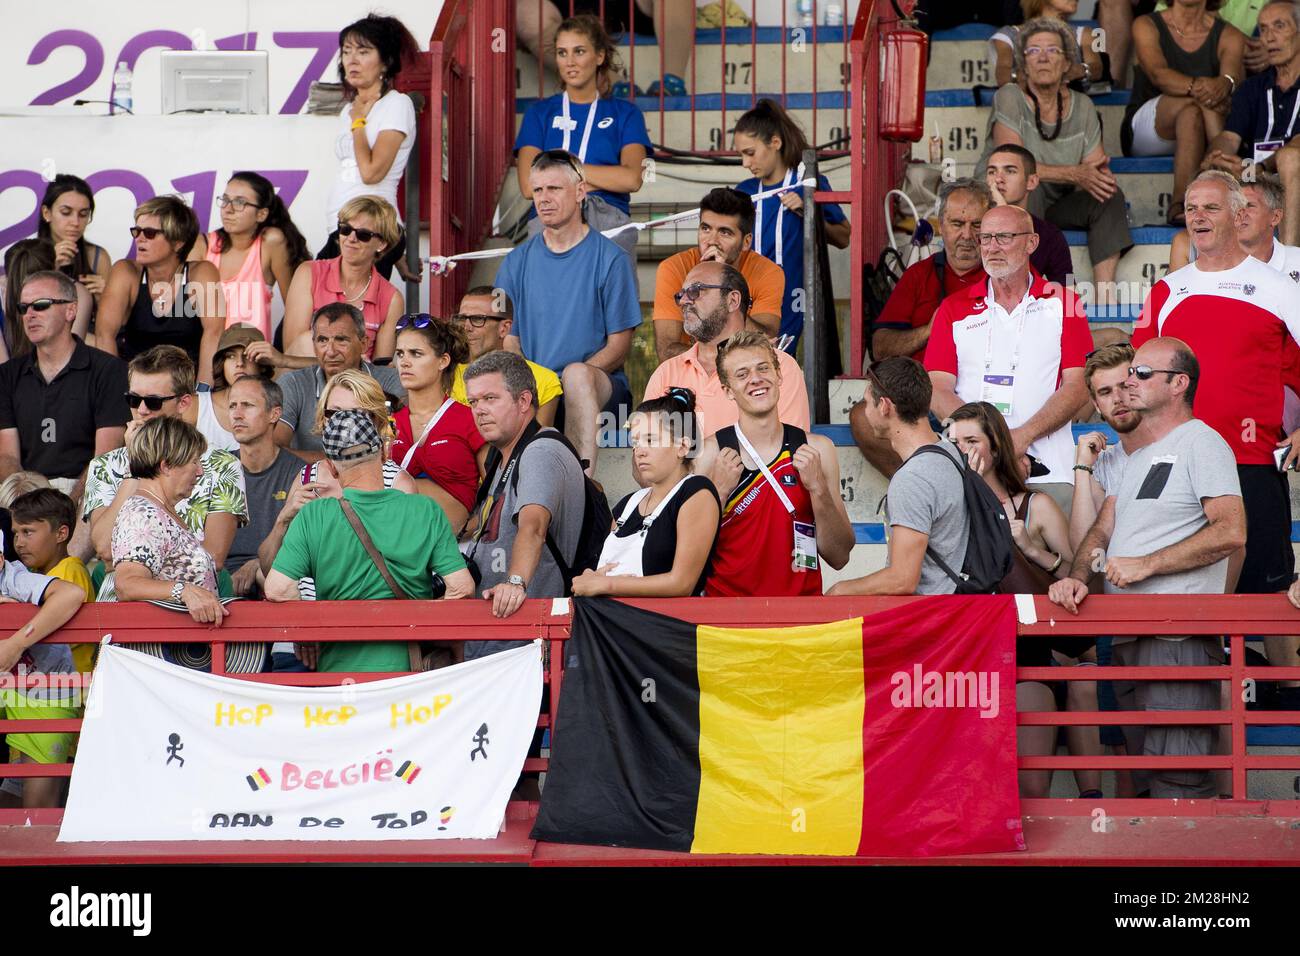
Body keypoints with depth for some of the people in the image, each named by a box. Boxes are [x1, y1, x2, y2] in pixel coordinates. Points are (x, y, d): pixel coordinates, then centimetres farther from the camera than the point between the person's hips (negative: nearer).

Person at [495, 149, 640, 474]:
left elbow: (619, 344, 1)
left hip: (599, 384, -3)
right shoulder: (517, 262, 15)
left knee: (576, 374, -38)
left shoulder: (609, 259, 4)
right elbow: (509, 340, 12)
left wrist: (574, 379, -16)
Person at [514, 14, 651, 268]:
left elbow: (632, 179, -3)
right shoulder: (540, 113, 14)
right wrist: (607, 179, -1)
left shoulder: (625, 113, 13)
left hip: (610, 225, 0)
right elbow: (529, 185, 0)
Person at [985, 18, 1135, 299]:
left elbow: (1097, 168, 2)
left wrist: (1102, 174, -25)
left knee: (1109, 194, -19)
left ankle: (1104, 303, -30)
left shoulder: (1082, 106, 4)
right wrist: (1075, 174, -29)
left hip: (1056, 206, 5)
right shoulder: (1010, 98, -11)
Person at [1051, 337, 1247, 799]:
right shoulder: (1134, 460, 24)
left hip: (1178, 637, -9)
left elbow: (1231, 532, -16)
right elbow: (1102, 530, 17)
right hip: (1127, 639, 9)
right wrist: (1078, 577, -4)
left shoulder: (1200, 442, -4)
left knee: (1176, 779, -16)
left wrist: (1146, 564, -16)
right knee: (1141, 758, 10)